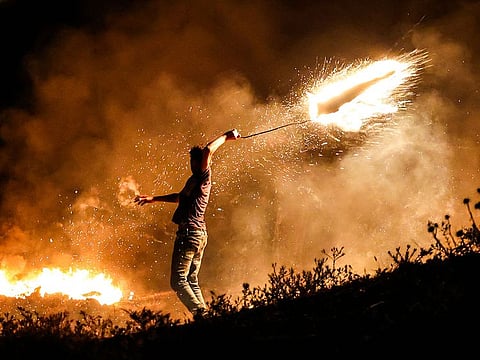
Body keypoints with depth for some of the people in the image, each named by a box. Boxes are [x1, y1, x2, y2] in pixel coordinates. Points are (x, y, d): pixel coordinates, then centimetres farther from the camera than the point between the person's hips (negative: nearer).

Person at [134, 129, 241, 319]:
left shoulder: (202, 177, -7)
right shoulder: (197, 181, 21)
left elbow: (208, 150, -24)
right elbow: (180, 197, 38)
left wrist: (225, 137, -10)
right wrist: (153, 199, 43)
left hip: (189, 233, -10)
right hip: (200, 234, 10)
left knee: (178, 280, -10)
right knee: (191, 281, 11)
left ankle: (201, 313, -19)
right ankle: (204, 316, 3)